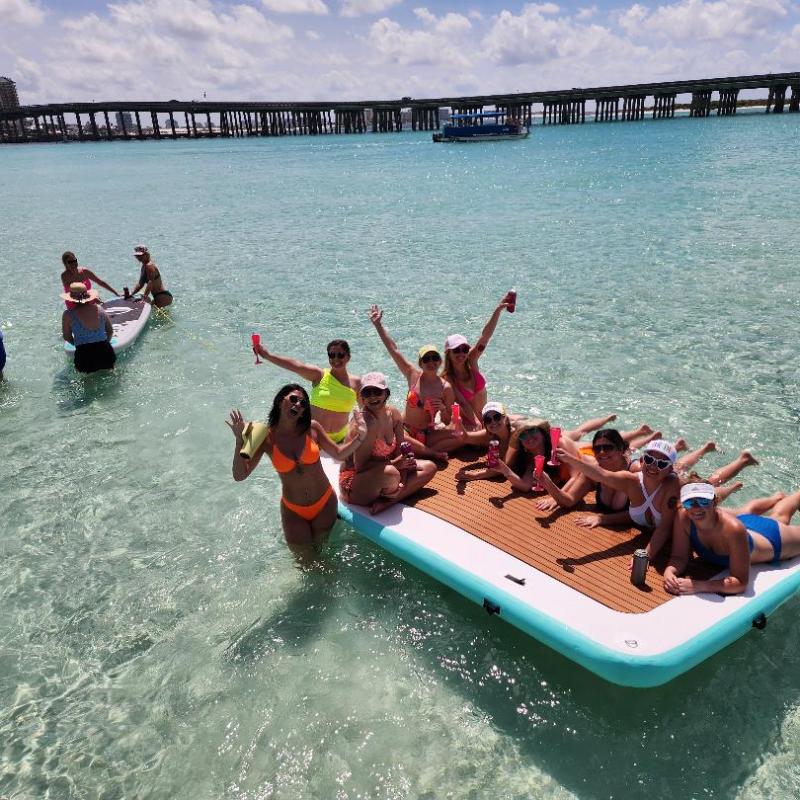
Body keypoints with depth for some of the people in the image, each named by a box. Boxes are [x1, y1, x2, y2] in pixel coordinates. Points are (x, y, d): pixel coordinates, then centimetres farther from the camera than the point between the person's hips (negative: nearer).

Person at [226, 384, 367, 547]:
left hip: (325, 503, 1)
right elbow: (239, 475, -16)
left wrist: (359, 438, -16)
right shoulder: (266, 437, -14)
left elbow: (338, 453, 0)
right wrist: (240, 441, -28)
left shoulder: (312, 428, -11)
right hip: (293, 511, -1)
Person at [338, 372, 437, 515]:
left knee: (429, 467, 3)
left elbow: (400, 453, 0)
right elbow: (360, 465, -24)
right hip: (354, 482, -8)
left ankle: (386, 502, -12)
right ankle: (391, 496, -1)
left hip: (381, 473, 8)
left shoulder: (394, 415, -3)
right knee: (390, 473, -38)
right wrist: (393, 463, -26)